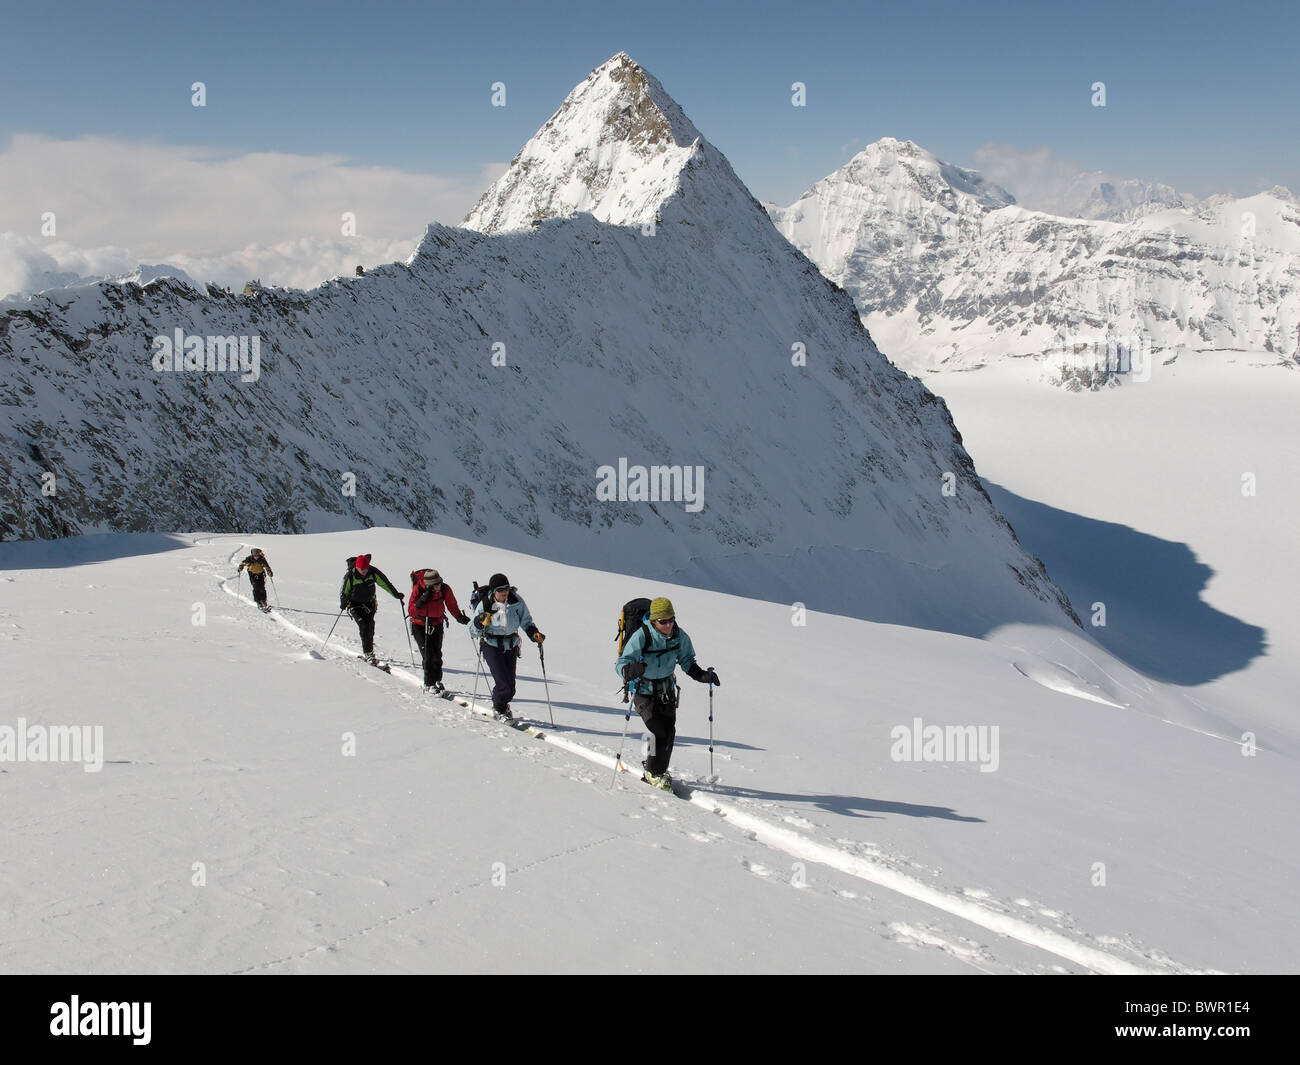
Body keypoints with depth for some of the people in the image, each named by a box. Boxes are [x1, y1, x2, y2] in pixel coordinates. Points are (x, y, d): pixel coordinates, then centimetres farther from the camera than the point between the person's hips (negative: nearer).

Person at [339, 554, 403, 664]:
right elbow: (344, 592, -9)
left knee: (370, 628, 3)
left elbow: (385, 583, -3)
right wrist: (343, 603, -27)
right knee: (364, 626, -18)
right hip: (355, 605, -3)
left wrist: (396, 594, -3)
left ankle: (366, 653, 23)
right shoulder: (350, 576, -20)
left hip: (369, 603, 3)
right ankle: (368, 654, -19)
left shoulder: (373, 572, -15)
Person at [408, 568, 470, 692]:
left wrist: (460, 617, -16)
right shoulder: (418, 590, -25)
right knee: (428, 654, -11)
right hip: (419, 625, -3)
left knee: (437, 654, 7)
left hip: (437, 624, 3)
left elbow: (452, 606, -2)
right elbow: (411, 611, -24)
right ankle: (428, 684, -1)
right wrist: (422, 601, -37)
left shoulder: (445, 589, -18)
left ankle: (437, 680, 25)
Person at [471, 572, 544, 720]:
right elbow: (473, 633, -6)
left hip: (511, 646, 3)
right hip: (492, 646, -3)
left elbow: (526, 621, 8)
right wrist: (480, 623, -25)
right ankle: (499, 709, 14)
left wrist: (534, 633, -9)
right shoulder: (485, 604, -11)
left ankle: (503, 704, 36)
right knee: (503, 682, -13)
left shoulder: (516, 601, -7)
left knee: (510, 682, 5)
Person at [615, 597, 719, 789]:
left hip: (666, 689, 5)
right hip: (644, 691, -5)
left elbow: (687, 661, 6)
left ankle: (657, 772, 16)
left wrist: (702, 675, -10)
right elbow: (621, 663, -26)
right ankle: (653, 773, 3)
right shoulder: (641, 637, -24)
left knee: (669, 732, -2)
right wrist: (631, 670, -49)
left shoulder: (679, 636, -9)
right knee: (659, 731, -15)